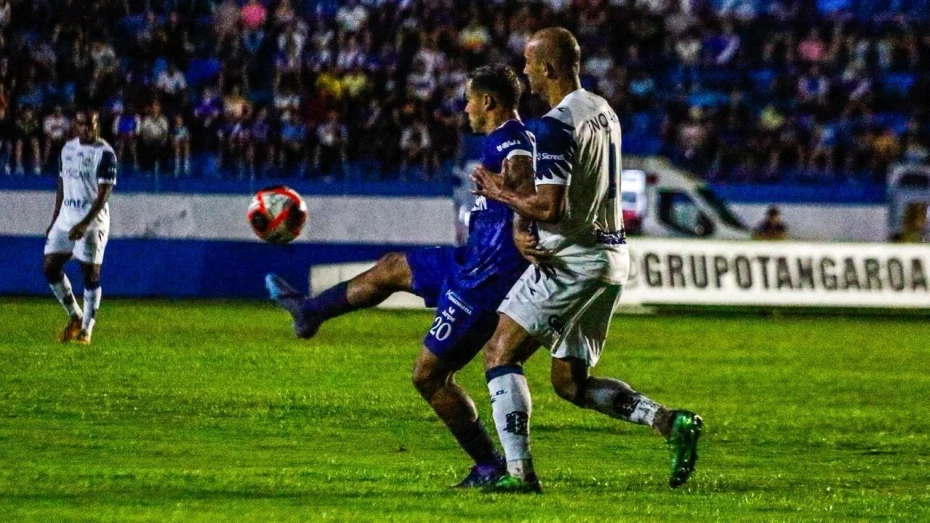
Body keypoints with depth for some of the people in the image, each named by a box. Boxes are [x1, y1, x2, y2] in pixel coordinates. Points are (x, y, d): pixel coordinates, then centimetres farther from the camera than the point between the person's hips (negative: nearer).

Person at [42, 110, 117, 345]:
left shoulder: (105, 153, -10)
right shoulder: (68, 149, 11)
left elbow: (103, 194, -16)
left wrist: (84, 224, -25)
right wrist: (54, 221, 17)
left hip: (92, 220, -7)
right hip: (66, 219, 7)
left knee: (90, 273, -6)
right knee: (50, 267, 2)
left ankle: (86, 329, 0)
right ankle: (75, 316, 17)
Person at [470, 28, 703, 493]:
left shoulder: (555, 126, -17)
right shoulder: (604, 111, 14)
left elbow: (549, 207, -24)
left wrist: (498, 192, -6)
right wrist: (523, 233, 12)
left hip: (571, 262, -9)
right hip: (611, 257, 9)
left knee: (500, 354, -2)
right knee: (571, 383, 15)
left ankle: (519, 472, -10)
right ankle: (671, 423, 1)